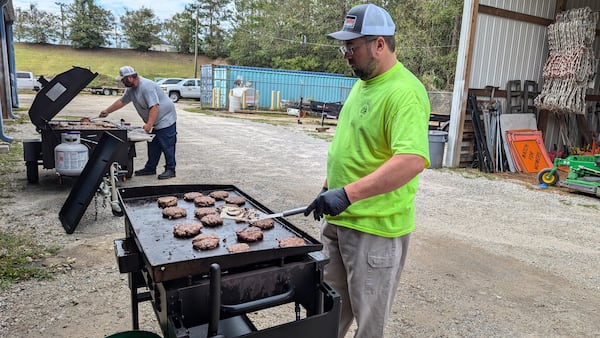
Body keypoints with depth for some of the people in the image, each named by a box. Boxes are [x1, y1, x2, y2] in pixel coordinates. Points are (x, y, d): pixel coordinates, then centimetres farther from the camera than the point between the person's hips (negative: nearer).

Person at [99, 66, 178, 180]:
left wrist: (149, 125, -32)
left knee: (167, 146, -6)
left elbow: (154, 107, -30)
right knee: (153, 146, 14)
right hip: (155, 123, 10)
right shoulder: (131, 89, 9)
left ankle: (170, 170, 0)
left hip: (166, 119, -10)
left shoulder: (147, 86, -23)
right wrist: (107, 111, 25)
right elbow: (121, 101, 23)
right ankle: (150, 168, 23)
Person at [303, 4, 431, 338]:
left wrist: (348, 193, -35)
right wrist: (330, 185, 17)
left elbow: (412, 160, -33)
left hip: (376, 228, -8)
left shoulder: (404, 92, -20)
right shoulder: (363, 83, 9)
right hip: (338, 219, 9)